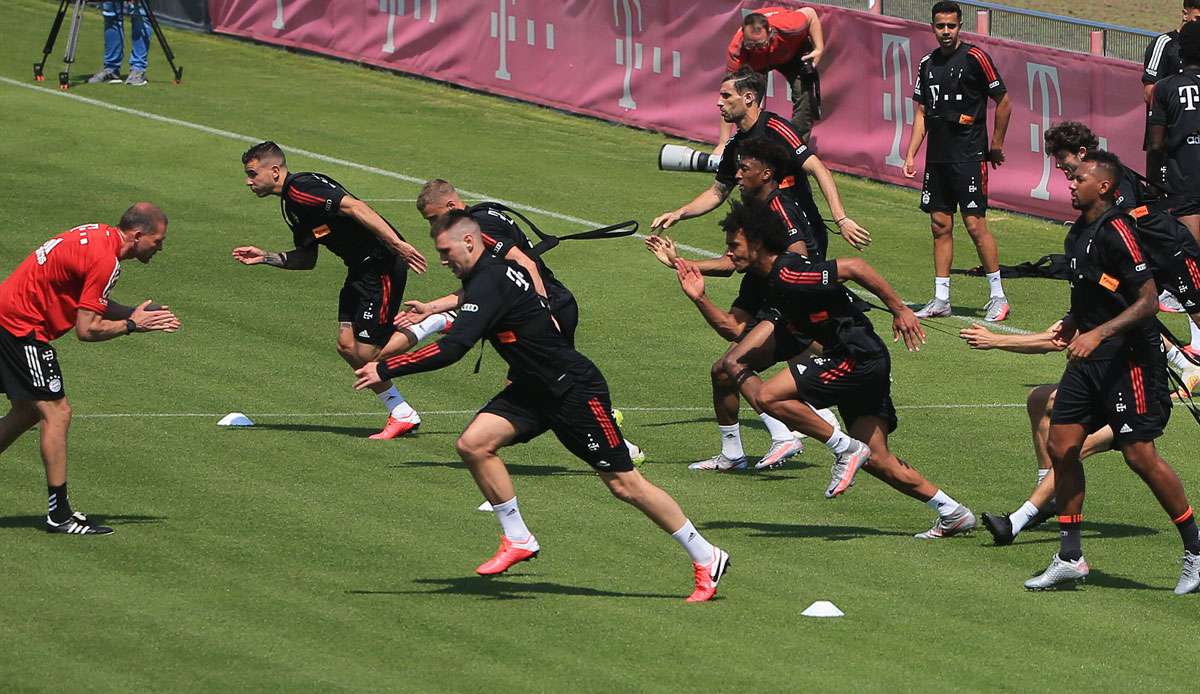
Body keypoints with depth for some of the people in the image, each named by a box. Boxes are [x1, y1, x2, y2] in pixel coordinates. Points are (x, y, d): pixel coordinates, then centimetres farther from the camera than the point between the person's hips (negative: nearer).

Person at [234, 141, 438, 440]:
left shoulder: (303, 188, -17)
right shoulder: (290, 204, 15)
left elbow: (354, 207, -27)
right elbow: (307, 258, 23)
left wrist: (397, 243, -32)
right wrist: (266, 257, 11)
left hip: (382, 265, -10)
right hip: (360, 269, 10)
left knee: (366, 354, -8)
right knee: (347, 346, 5)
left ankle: (438, 323, 8)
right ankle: (401, 415, 12)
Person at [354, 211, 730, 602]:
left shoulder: (489, 284, -24)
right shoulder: (495, 272, 6)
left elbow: (451, 349, -32)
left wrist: (386, 370, -27)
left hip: (574, 389, -9)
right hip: (534, 389, 9)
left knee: (623, 484, -4)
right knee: (474, 444, -8)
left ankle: (706, 559, 7)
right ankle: (518, 540, 3)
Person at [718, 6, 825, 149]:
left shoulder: (788, 26, -44)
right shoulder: (737, 50, -42)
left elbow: (810, 13, -19)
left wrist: (819, 49, -27)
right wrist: (723, 144, -36)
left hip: (794, 51, 0)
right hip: (757, 62, 0)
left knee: (805, 93, -17)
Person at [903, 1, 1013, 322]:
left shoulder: (974, 57, -7)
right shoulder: (927, 63, 11)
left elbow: (1003, 102, -3)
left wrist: (996, 146, 1)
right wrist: (911, 154, 9)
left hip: (969, 157, -6)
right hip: (937, 157, 6)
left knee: (975, 224, -8)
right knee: (940, 225, 7)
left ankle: (998, 297, -1)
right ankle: (941, 300, 11)